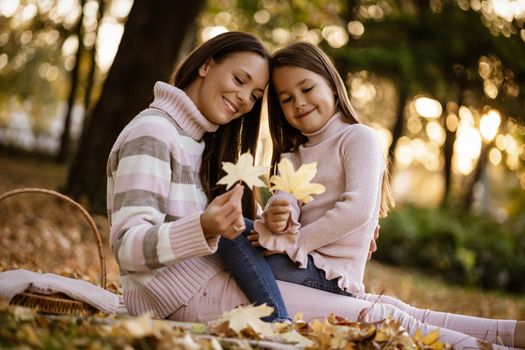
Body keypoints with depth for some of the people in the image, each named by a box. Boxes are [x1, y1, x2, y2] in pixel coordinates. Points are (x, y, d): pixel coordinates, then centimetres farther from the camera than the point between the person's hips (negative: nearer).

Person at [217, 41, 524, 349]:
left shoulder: (359, 137, 0)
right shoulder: (292, 156, 23)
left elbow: (358, 210, -16)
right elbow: (285, 199, 1)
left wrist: (294, 242, -17)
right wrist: (276, 215, -24)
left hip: (329, 274, -7)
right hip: (307, 265, 7)